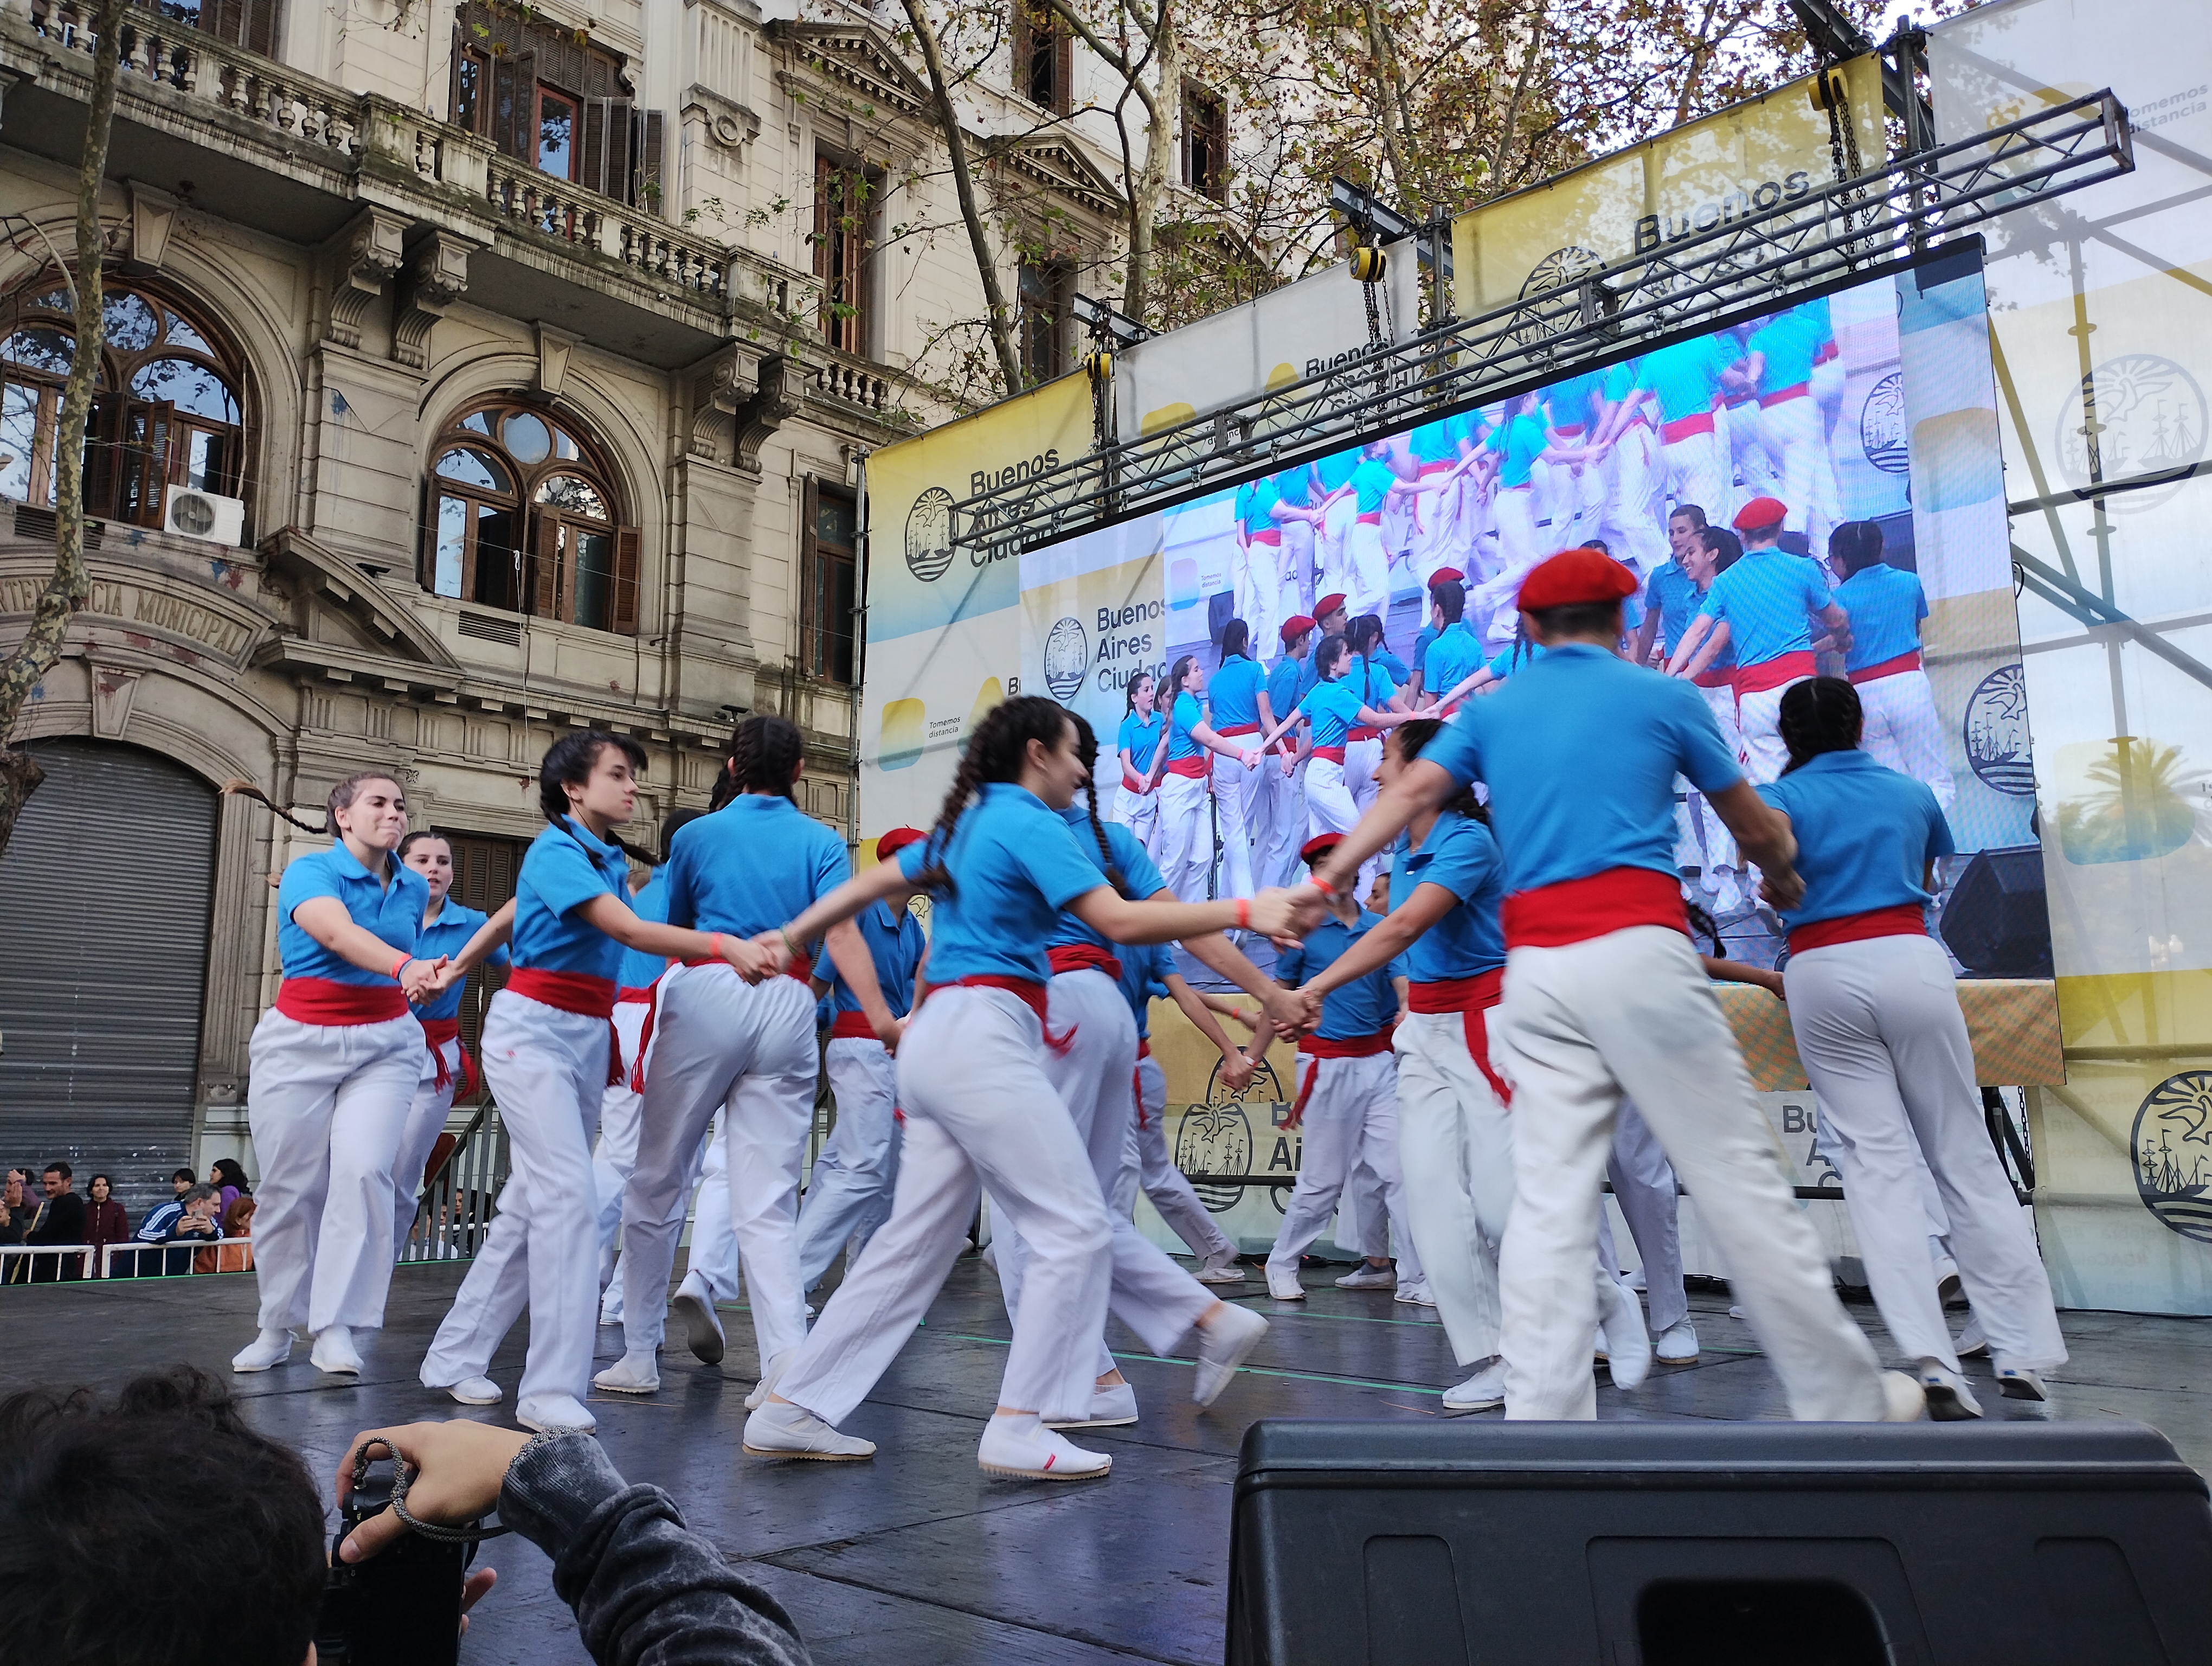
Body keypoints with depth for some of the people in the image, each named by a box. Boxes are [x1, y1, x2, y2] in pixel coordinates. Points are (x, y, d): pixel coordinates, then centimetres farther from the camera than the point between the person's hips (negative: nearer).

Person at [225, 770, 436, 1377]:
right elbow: (339, 934, -29)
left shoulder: (413, 889, 7)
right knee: (289, 1186, 3)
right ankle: (277, 1327, 19)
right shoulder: (310, 871, -9)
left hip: (385, 1046, 2)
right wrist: (403, 965, -47)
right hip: (301, 1042, -2)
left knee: (363, 1171, -15)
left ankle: (337, 1327, -10)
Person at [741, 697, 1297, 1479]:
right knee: (1075, 1229, -6)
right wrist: (1242, 911, -13)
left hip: (935, 1037, 10)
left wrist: (789, 937, 41)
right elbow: (1121, 921, -16)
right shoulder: (1030, 825, -7)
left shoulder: (964, 825, 21)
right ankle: (1018, 1429, -5)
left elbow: (868, 884, 30)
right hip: (982, 1039, -10)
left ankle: (791, 1411, 14)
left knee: (916, 1240, 11)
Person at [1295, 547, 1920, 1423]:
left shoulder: (1492, 711, 17)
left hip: (1536, 967, 3)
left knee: (1549, 1199, 1)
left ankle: (1542, 1421, 0)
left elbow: (1409, 793, 1)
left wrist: (1327, 881, -2)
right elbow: (1756, 827, 21)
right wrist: (1783, 879, 40)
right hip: (1637, 950, -3)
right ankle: (1844, 1397, 13)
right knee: (1735, 1177, 2)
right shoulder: (1664, 697, 11)